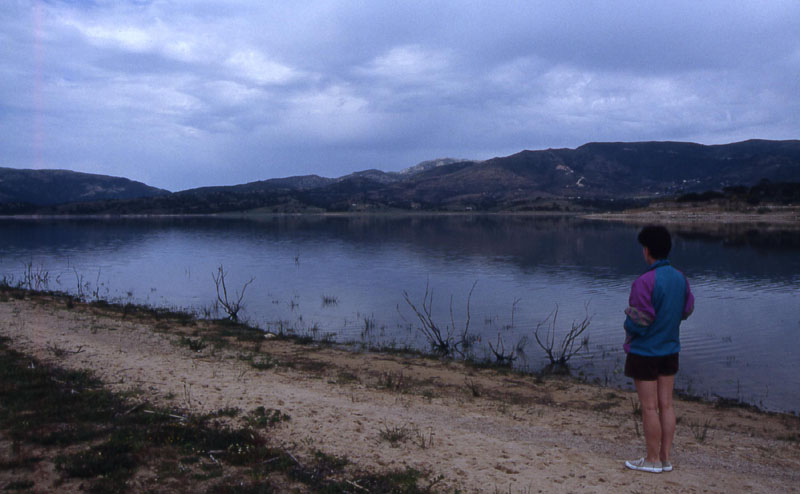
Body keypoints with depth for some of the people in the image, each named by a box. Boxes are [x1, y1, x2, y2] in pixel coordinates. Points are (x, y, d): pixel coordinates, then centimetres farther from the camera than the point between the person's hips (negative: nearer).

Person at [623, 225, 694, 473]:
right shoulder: (680, 278, 2)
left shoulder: (645, 282, -22)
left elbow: (638, 322, -21)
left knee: (649, 407, 3)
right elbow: (687, 309, 11)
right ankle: (665, 457, 22)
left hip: (644, 352, -7)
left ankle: (653, 459, 14)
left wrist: (628, 321, 0)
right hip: (670, 350, 7)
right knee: (666, 404, 13)